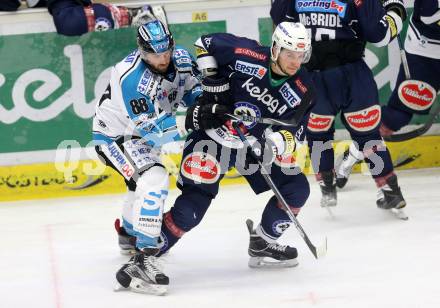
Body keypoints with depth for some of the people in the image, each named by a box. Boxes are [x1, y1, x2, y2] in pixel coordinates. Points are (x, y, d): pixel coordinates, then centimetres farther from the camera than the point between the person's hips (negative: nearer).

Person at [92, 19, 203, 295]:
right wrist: (187, 120, -47)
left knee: (146, 182, 31)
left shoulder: (180, 59, -16)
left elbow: (194, 89, 0)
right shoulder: (131, 78, -35)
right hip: (115, 135, -9)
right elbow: (152, 131, -35)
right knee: (154, 179, -30)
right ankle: (143, 258, -31)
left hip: (143, 131, 9)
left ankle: (128, 232, 60)